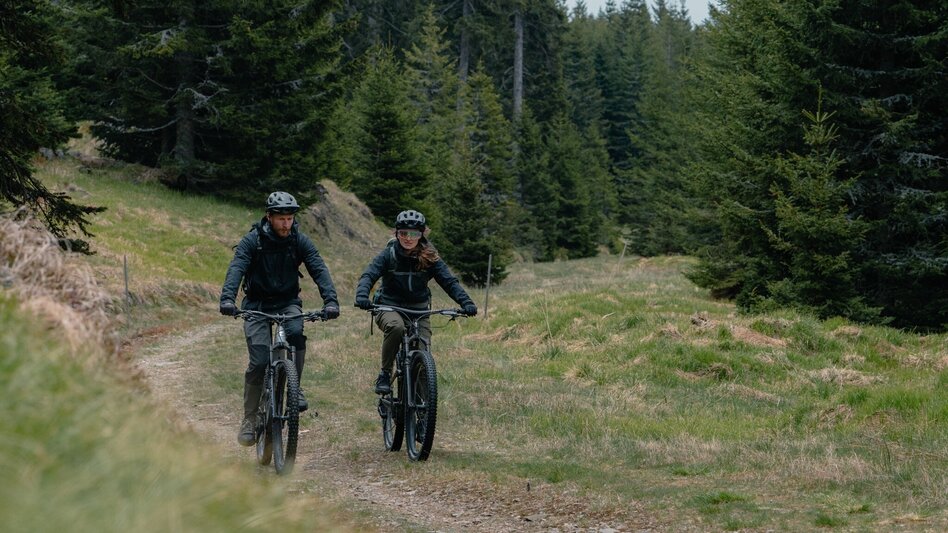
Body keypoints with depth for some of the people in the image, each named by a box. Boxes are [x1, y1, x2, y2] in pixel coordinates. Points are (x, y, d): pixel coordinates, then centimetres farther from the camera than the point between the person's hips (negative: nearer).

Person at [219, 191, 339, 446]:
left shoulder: (300, 241, -7)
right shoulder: (252, 240, -13)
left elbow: (319, 269, -17)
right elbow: (236, 268, -26)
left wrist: (330, 300, -34)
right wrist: (227, 298, -44)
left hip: (287, 302, 1)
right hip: (257, 305, -1)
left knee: (296, 333, -33)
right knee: (259, 362, -14)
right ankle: (249, 420, -1)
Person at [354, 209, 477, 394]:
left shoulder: (430, 258, -3)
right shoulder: (388, 255, -7)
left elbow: (449, 281, -10)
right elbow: (369, 275, -18)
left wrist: (466, 302, -28)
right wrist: (362, 296, -40)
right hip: (389, 308, -2)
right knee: (396, 327, -36)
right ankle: (385, 374, -20)